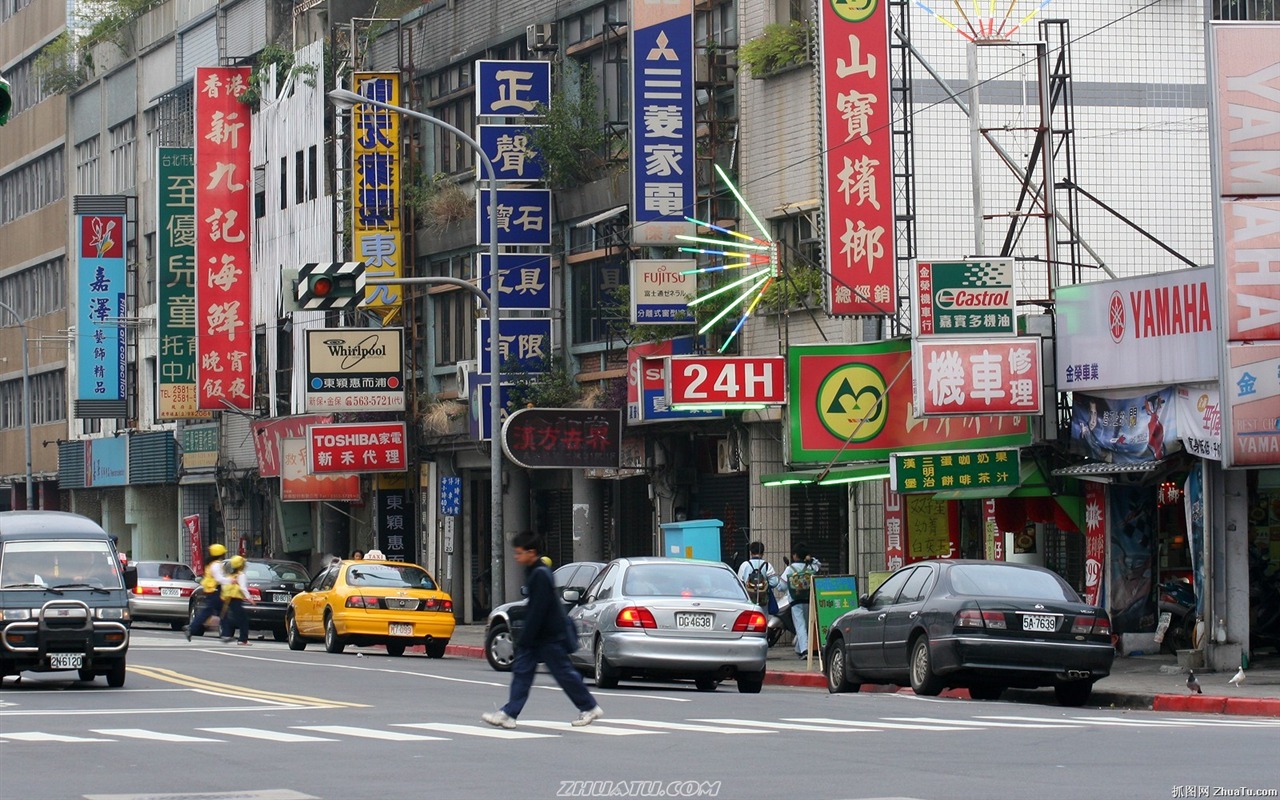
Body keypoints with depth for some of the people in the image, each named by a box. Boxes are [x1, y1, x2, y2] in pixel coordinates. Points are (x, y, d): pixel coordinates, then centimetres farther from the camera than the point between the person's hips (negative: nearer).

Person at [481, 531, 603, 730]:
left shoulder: (541, 575, -21)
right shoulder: (532, 572, 10)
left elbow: (537, 610, -24)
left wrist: (525, 640, -22)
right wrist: (525, 639, 20)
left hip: (550, 636, -10)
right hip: (537, 636, 10)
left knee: (563, 672, 2)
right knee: (521, 670, 2)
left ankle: (590, 708, 16)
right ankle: (508, 714, -1)